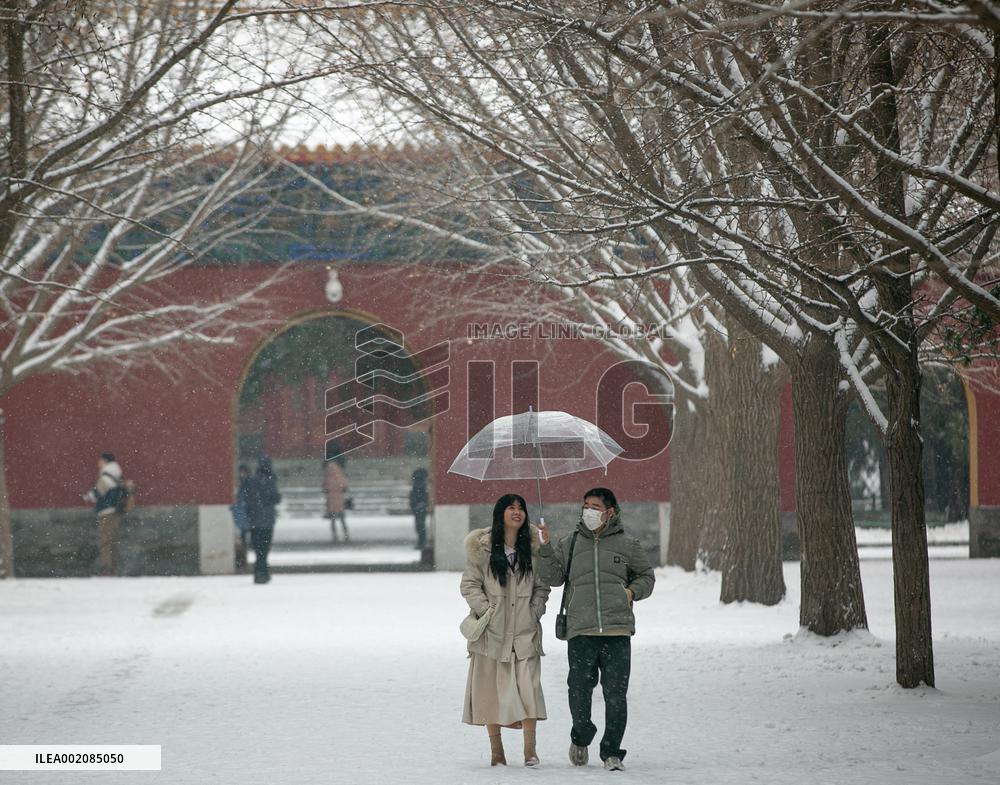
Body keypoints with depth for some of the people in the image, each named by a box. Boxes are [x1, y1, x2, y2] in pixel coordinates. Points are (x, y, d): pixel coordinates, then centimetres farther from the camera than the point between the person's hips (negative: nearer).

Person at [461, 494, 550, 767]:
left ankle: (530, 749, -7)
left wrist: (535, 612, -1)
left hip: (525, 631, 1)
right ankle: (496, 750, 12)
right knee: (491, 688, 2)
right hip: (492, 631, -1)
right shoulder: (482, 548, 1)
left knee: (528, 685, -10)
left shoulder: (533, 548, 8)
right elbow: (469, 584, 2)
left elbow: (542, 586, 13)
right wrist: (485, 610, -9)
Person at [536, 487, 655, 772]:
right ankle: (581, 738, 26)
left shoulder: (627, 545, 10)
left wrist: (632, 591, 2)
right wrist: (546, 548, -1)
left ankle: (612, 753, 7)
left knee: (616, 694, -2)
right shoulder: (569, 544, 12)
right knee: (579, 689, -1)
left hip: (617, 630, 0)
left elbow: (646, 576, 21)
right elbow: (552, 577, 11)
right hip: (580, 630, 1)